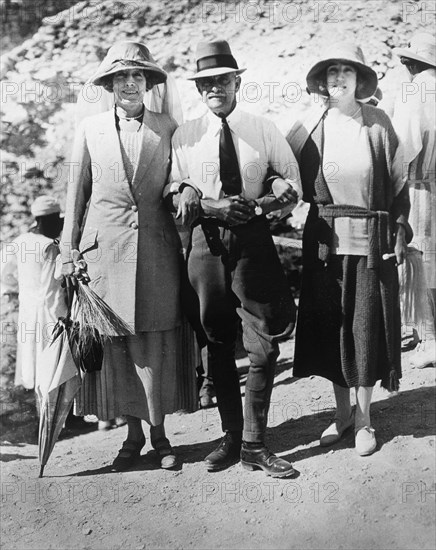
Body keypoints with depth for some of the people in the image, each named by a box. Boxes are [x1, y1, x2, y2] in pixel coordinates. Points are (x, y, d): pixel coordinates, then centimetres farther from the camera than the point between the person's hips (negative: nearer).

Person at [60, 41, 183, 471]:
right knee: (116, 343, 4)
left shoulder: (167, 127, 6)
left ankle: (157, 431, 12)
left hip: (156, 248, -1)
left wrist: (186, 245, 3)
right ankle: (133, 433, 15)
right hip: (105, 246, 1)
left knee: (151, 342, -1)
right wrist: (68, 253, 6)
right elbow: (76, 193, 10)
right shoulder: (89, 129, 8)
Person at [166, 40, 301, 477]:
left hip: (253, 243, 0)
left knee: (263, 347, -2)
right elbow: (177, 197, 3)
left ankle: (253, 443, 11)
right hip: (206, 243, 1)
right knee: (218, 346, 8)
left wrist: (254, 204, -10)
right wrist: (210, 205, -15)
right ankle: (231, 437, 22)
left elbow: (292, 183, 6)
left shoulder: (262, 130, 5)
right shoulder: (184, 136, 6)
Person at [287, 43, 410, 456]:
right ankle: (342, 410, 26)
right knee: (330, 325, 8)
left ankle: (363, 418, 20)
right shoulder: (311, 128, 0)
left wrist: (400, 229, 0)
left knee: (367, 325, 5)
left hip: (372, 240, -1)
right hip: (325, 240, 1)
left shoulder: (377, 123, -1)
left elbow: (398, 181, 3)